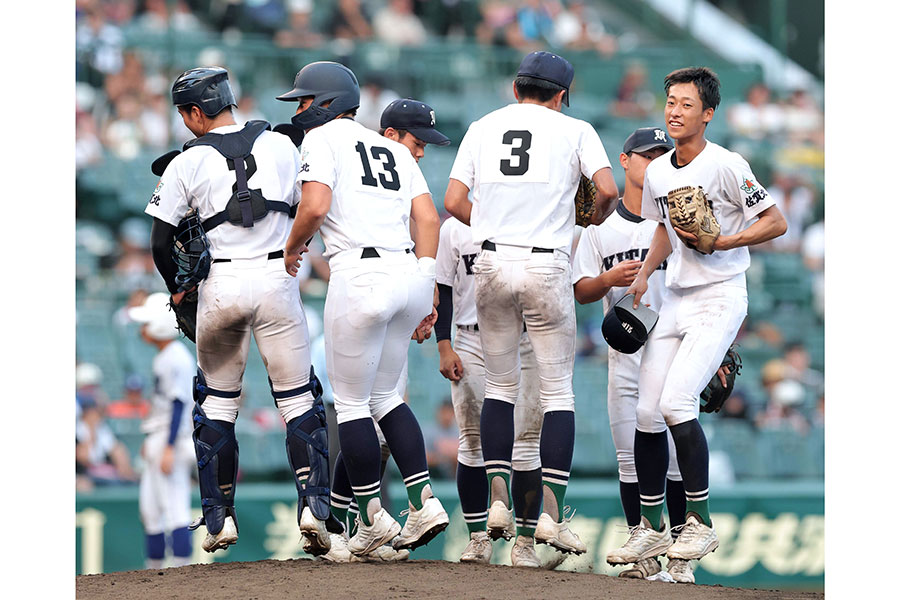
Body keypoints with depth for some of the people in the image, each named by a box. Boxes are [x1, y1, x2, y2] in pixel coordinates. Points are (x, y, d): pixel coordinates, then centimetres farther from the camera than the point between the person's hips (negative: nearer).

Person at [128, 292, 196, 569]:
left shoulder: (176, 359, -16)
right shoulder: (163, 357, 15)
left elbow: (178, 405, -20)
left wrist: (169, 448, -24)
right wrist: (150, 441, 28)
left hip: (171, 441, -11)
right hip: (158, 442, 11)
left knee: (174, 508, -13)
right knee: (148, 506, 14)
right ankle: (154, 570, 21)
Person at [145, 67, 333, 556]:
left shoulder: (187, 163, -2)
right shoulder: (282, 147, 4)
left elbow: (160, 243, 0)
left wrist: (177, 287, 16)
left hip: (221, 284, -1)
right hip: (277, 279, 1)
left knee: (215, 401, 14)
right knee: (298, 399, 6)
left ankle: (219, 517, 12)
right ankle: (313, 503, -11)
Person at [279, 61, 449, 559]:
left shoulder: (323, 139, 1)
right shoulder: (394, 150, 21)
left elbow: (315, 206, -15)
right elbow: (428, 219, 12)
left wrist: (292, 247, 3)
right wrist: (426, 288, 12)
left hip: (360, 275, -7)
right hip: (407, 273, 7)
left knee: (351, 402, 4)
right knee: (384, 396, 18)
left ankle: (373, 519, 5)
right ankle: (423, 501, 5)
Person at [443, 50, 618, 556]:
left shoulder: (483, 128, 12)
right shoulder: (574, 130, 5)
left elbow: (454, 202, 5)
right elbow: (608, 190, -8)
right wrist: (595, 219, 13)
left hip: (492, 264, 3)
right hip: (548, 265, -3)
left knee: (500, 385, 13)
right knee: (558, 390, 2)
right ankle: (552, 511, -8)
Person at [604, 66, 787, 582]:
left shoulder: (726, 166, -12)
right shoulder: (658, 173, 10)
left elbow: (776, 223, -10)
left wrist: (722, 242, -21)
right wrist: (644, 272, 10)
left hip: (720, 300, -7)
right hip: (675, 302, 7)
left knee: (676, 402, -20)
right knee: (647, 412, 1)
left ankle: (701, 522, -10)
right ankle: (653, 529, 13)